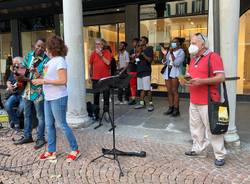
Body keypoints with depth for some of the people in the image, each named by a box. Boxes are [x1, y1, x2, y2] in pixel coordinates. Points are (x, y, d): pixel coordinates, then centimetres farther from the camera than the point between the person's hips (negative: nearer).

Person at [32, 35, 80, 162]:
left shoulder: (60, 60, -14)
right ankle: (51, 151, 25)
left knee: (62, 125, -1)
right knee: (49, 125, 13)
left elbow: (63, 81, -21)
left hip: (58, 98, -9)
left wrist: (43, 81, -20)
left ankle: (75, 150, 14)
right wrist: (38, 79, 7)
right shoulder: (51, 61, 12)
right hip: (48, 97, 9)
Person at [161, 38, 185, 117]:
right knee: (169, 92, 7)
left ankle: (176, 109, -6)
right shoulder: (169, 51, 15)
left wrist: (172, 53, -18)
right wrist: (165, 54, -3)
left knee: (174, 91, -10)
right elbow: (164, 63, 11)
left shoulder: (181, 52, -2)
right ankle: (171, 108, 14)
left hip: (175, 73, -6)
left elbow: (177, 63, -15)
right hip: (167, 73, 6)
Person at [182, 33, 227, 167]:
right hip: (194, 101, 8)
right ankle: (198, 150, 30)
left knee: (212, 129, 0)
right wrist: (186, 80, 1)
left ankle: (220, 155, 15)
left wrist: (201, 81, -26)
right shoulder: (193, 59, 16)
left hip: (208, 102, -8)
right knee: (196, 127, 16)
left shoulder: (213, 57, -10)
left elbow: (221, 77, -17)